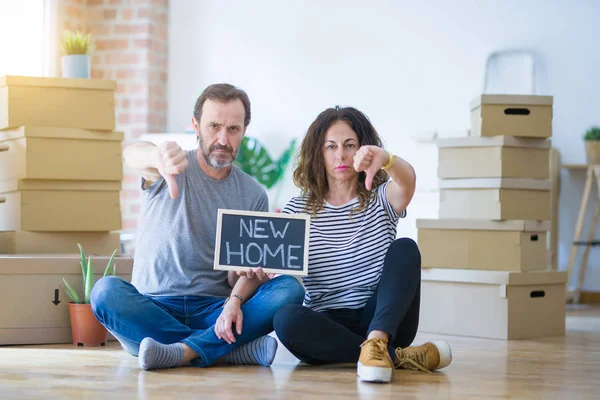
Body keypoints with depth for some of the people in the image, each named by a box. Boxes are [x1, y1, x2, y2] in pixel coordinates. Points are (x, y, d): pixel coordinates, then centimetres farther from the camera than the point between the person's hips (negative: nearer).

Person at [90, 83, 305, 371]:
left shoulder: (253, 196, 9)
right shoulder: (172, 166, 2)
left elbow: (243, 271, 4)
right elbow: (131, 154, -23)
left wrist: (235, 301, -21)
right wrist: (157, 155, -49)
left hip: (214, 311, 2)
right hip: (153, 310, -1)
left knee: (289, 289, -22)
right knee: (106, 291, -33)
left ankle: (185, 350, -34)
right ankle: (235, 350, -31)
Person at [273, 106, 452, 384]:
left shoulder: (381, 200, 4)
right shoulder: (298, 210, 8)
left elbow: (407, 181, -20)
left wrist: (385, 159, -45)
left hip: (381, 320, 0)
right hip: (327, 328, 0)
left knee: (405, 248, -23)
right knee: (285, 319, -32)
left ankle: (377, 343, -44)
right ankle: (397, 356, -28)